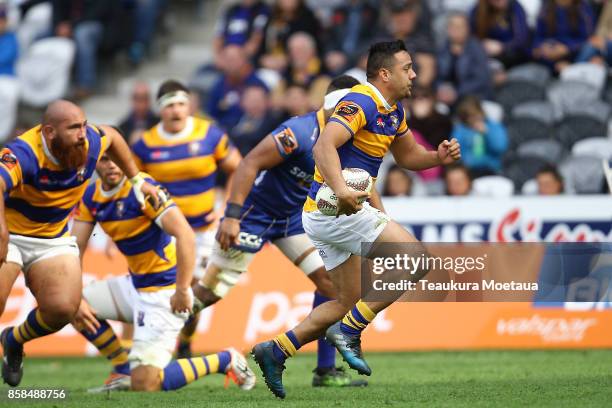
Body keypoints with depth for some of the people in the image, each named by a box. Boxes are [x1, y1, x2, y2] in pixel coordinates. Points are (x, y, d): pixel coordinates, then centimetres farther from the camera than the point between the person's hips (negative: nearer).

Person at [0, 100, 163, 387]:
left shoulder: (90, 143, -12)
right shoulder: (23, 154, -33)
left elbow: (111, 136, 14)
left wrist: (137, 180, 15)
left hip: (54, 239, 5)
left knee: (63, 308, -15)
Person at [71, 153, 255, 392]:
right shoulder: (92, 196, 2)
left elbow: (185, 235, -29)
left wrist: (182, 291, -29)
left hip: (163, 292, -8)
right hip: (135, 284, 8)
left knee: (144, 384, -16)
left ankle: (225, 361, 3)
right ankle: (124, 370, 18)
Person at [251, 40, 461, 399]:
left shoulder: (394, 111, 13)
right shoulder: (361, 103, -17)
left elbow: (407, 155, 27)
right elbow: (325, 146, -30)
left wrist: (438, 157, 6)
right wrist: (340, 190, -46)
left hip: (331, 213, 10)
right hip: (334, 210, -10)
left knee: (349, 303, 15)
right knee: (416, 259, -13)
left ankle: (276, 350, 12)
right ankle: (349, 330, -11)